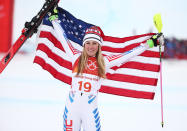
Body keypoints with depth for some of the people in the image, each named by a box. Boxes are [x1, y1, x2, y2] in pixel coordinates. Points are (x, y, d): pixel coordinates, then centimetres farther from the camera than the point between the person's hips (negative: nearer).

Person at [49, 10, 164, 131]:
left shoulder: (104, 62, 7)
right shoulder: (76, 57, 7)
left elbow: (128, 54, 11)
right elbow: (63, 38, 17)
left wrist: (150, 43, 13)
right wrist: (54, 18, 26)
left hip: (90, 110, -1)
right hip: (71, 108, 1)